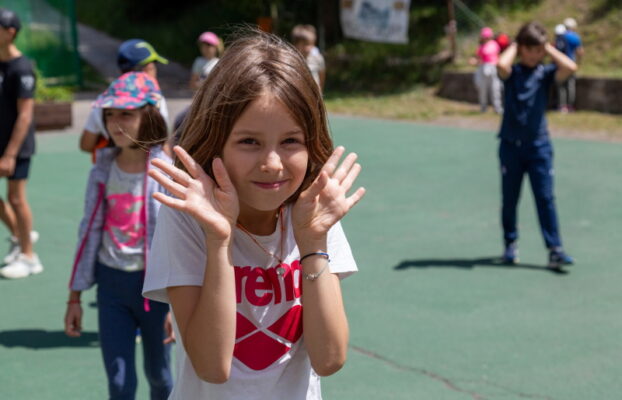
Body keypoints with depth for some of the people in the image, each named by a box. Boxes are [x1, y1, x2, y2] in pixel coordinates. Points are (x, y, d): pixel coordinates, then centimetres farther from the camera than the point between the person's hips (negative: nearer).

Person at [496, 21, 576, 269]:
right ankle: (510, 244, 24)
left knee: (546, 198, -3)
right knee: (509, 198, 10)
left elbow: (570, 67, -17)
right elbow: (501, 65, -26)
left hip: (539, 145, 0)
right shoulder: (512, 72, -1)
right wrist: (514, 47, -8)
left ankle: (554, 250, -4)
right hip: (511, 144, 0)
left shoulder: (546, 73, 2)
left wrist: (549, 49, -5)